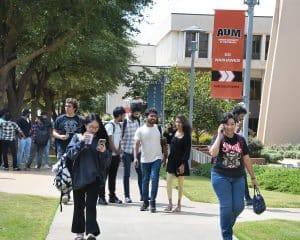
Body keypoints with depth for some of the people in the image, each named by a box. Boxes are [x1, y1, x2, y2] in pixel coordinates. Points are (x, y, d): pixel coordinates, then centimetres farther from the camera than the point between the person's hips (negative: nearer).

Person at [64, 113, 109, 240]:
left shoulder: (99, 140, 4)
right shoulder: (77, 137, 1)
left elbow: (106, 161, 4)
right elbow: (70, 155, -11)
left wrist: (103, 152, -17)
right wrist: (81, 142, -20)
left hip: (93, 178, 0)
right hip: (78, 177, 1)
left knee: (91, 205, -7)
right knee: (79, 206, 10)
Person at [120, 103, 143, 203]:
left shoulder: (138, 120, 5)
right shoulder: (124, 121, -11)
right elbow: (120, 136, -9)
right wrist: (121, 150, -11)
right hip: (127, 151, -5)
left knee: (140, 172, 5)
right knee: (127, 174, 3)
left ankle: (142, 194, 12)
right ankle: (127, 196, 9)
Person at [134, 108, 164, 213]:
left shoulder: (158, 128, 4)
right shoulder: (140, 130, -3)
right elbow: (136, 145, -8)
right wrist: (135, 158, -19)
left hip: (157, 158, 0)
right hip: (145, 159, 0)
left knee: (154, 179, -13)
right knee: (145, 181, 9)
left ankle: (153, 202, -7)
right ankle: (145, 202, 19)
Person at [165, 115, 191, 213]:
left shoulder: (186, 135, -6)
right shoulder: (173, 133, 6)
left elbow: (187, 151, -9)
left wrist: (183, 163, -13)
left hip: (181, 161, -4)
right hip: (172, 160, 4)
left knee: (180, 183, 7)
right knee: (168, 181, -5)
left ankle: (179, 205, 15)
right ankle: (170, 203, 3)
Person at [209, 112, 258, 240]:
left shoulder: (240, 140, 6)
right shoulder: (218, 138, -2)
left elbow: (246, 159, 11)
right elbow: (213, 153, -22)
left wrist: (253, 177, 13)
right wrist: (219, 135, -18)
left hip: (238, 177, 3)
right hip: (221, 176, -3)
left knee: (238, 206, 2)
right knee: (226, 206, -4)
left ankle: (228, 224, 32)